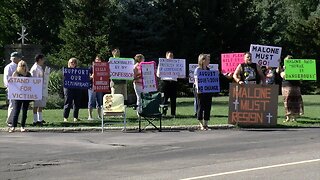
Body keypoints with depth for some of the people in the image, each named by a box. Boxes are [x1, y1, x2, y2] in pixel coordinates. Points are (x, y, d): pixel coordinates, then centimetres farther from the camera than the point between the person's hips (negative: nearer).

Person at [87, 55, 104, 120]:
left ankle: (99, 116, 14)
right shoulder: (91, 68, 1)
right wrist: (91, 77, -20)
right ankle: (90, 116, -3)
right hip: (92, 87, -4)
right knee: (91, 102, -4)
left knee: (99, 102, 8)